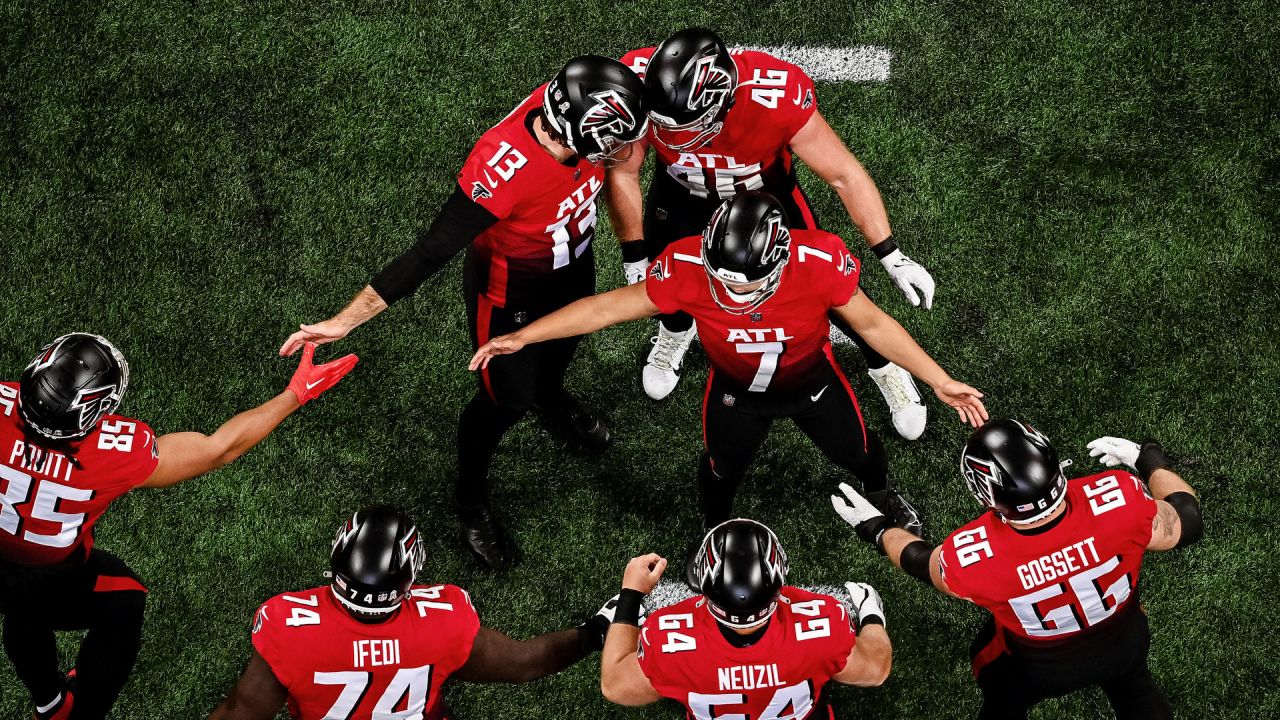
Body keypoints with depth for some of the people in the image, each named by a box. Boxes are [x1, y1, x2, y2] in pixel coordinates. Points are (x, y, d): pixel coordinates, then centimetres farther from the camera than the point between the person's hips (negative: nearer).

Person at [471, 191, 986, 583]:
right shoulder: (688, 266, -39)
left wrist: (939, 381, -19)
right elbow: (610, 306, -27)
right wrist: (522, 337, -26)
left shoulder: (819, 263, -41)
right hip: (736, 391, 0)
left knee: (857, 453, 24)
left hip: (812, 382, 0)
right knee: (721, 469, 24)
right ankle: (713, 537, 60)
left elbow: (872, 323, -23)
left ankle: (883, 495, 63)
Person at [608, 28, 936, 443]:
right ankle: (675, 334, 46)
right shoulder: (639, 84, -39)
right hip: (683, 190, 2)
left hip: (766, 189, -1)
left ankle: (884, 366, 34)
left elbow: (844, 175, -30)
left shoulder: (777, 98, -44)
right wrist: (635, 259, -14)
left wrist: (892, 259, -28)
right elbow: (622, 175, -20)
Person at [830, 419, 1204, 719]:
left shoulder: (970, 557, -40)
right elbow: (1186, 525, -18)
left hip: (1039, 668, -1)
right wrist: (1150, 460, 0)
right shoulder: (1117, 499, -40)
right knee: (1132, 684, 35)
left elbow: (925, 562, -13)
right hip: (1123, 643, 1)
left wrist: (876, 529, 7)